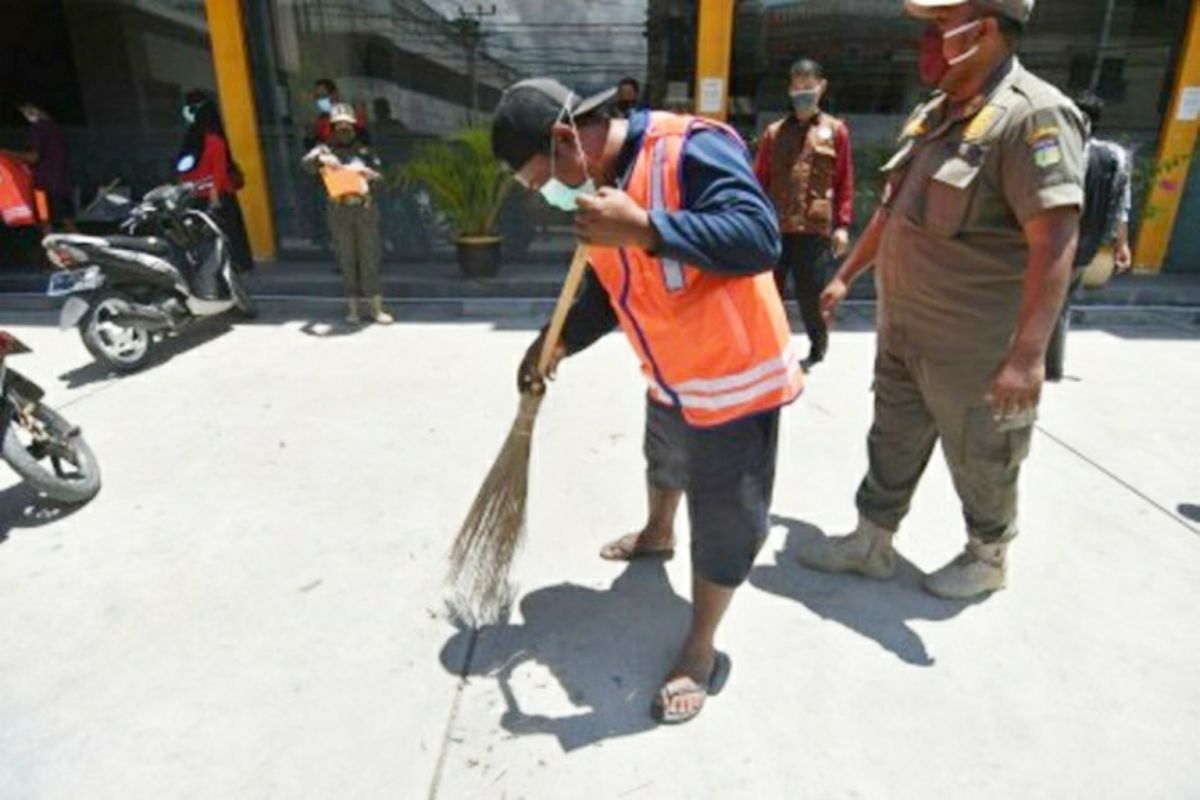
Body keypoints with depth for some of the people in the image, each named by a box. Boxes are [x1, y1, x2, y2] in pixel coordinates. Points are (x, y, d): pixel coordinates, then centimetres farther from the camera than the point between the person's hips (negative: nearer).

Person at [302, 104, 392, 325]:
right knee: (347, 260, 2)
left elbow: (379, 174, 3)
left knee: (369, 258, -1)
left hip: (365, 207, 0)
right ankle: (352, 308, 7)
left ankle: (376, 307, 2)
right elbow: (307, 163, -7)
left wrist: (367, 172, -19)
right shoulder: (326, 150, 10)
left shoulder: (364, 150, 12)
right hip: (339, 210, 0)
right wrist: (322, 158, -27)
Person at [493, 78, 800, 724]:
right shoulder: (595, 185, 2)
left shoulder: (691, 148, -25)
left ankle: (701, 650, 23)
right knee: (664, 465, 33)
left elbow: (759, 239, -37)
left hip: (734, 380, -8)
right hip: (668, 378, 9)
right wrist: (557, 344, -2)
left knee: (723, 522, 3)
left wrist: (643, 229, -43)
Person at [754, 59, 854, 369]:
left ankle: (818, 344, 26)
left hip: (815, 227, -2)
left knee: (809, 292, 3)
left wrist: (842, 225, -2)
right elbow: (760, 180, 10)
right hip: (775, 226, 2)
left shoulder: (836, 130, 6)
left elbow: (844, 182, 3)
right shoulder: (774, 131, 12)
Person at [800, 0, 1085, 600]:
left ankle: (988, 559, 36)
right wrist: (846, 276, 23)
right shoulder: (932, 114, 8)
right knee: (892, 444, 17)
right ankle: (872, 544, 34)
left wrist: (1028, 355, -31)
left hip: (974, 348, -7)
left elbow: (1055, 243, -25)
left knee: (981, 464, 12)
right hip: (902, 333, 8)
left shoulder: (1033, 115, -18)